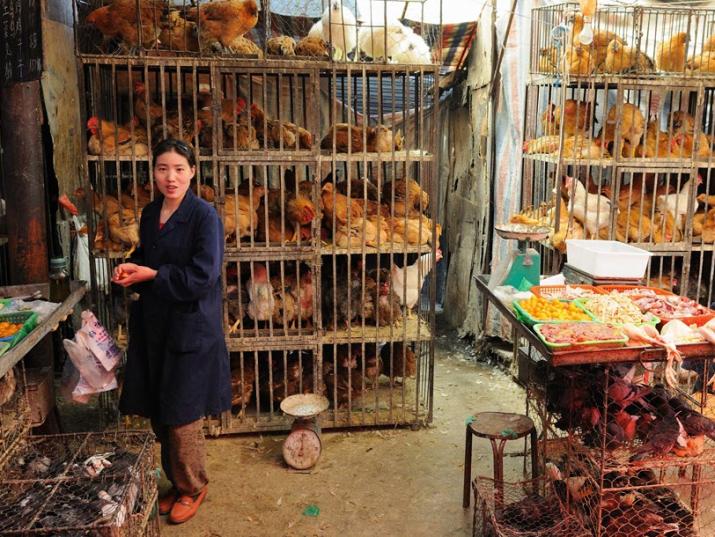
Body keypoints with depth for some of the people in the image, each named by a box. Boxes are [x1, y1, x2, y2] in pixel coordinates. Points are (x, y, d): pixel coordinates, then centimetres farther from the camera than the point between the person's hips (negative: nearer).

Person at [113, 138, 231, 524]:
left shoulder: (204, 216, -14)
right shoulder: (150, 214, 7)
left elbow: (202, 277, -19)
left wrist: (151, 275, -14)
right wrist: (130, 268, -2)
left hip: (190, 327, -6)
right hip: (153, 325, 7)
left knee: (181, 414, 3)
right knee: (157, 412, 13)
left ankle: (192, 487, 25)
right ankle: (177, 481, 33)